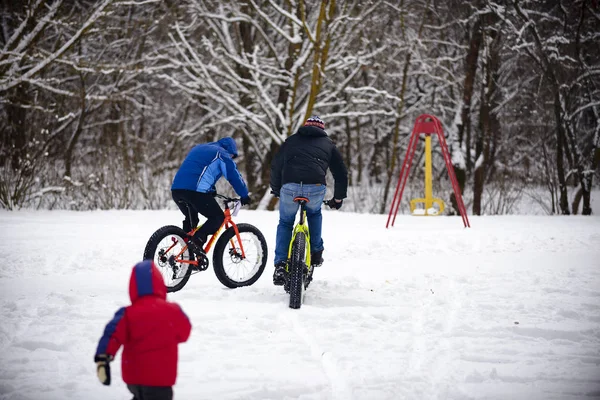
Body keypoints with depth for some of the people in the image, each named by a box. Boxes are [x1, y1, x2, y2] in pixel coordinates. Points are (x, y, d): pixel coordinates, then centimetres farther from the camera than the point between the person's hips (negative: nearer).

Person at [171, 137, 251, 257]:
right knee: (218, 218, 3)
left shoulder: (198, 148, 33)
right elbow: (235, 176, 6)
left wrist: (211, 190, 48)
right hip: (195, 191, -8)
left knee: (191, 220, 26)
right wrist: (244, 196, 17)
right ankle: (196, 241, -16)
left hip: (176, 189, 8)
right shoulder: (222, 154, 9)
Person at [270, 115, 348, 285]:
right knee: (314, 213, 35)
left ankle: (280, 266, 10)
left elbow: (275, 166, 29)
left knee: (285, 223, 23)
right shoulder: (328, 144, 27)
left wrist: (276, 190, 45)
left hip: (290, 187, 0)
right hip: (316, 188, 0)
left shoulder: (291, 140, 28)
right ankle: (316, 253, 29)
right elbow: (341, 173, 28)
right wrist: (338, 198, 41)